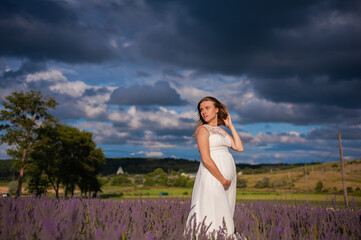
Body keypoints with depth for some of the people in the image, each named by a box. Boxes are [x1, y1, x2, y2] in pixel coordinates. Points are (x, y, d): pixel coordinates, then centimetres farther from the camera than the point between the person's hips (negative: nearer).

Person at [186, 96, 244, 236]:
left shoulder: (221, 130, 18)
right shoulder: (203, 129, -3)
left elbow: (239, 148, 9)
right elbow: (206, 159, -13)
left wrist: (230, 125, 13)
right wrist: (222, 180, -13)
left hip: (229, 176, 7)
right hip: (212, 177, -7)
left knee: (224, 217, 8)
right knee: (212, 216, -9)